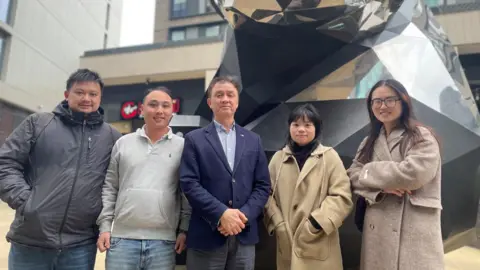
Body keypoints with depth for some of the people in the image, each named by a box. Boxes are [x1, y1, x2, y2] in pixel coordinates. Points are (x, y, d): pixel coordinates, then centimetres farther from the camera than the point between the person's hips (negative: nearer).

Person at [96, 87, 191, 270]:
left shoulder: (182, 146, 2)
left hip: (163, 241, -1)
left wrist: (185, 230, 0)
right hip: (122, 238, 1)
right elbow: (109, 188, 9)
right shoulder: (123, 143, 7)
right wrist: (104, 226, 4)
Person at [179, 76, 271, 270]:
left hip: (244, 236, 3)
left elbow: (263, 185, 6)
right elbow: (189, 183, -7)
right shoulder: (194, 139, 3)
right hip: (206, 236, -2)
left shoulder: (253, 140, 11)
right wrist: (221, 214, -16)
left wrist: (244, 215, -9)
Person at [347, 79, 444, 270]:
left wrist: (371, 171, -5)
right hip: (378, 229, 5)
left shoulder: (422, 137, -3)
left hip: (414, 230, -4)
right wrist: (381, 188, -14)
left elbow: (413, 173, -17)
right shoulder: (369, 143, 14)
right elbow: (353, 176, 5)